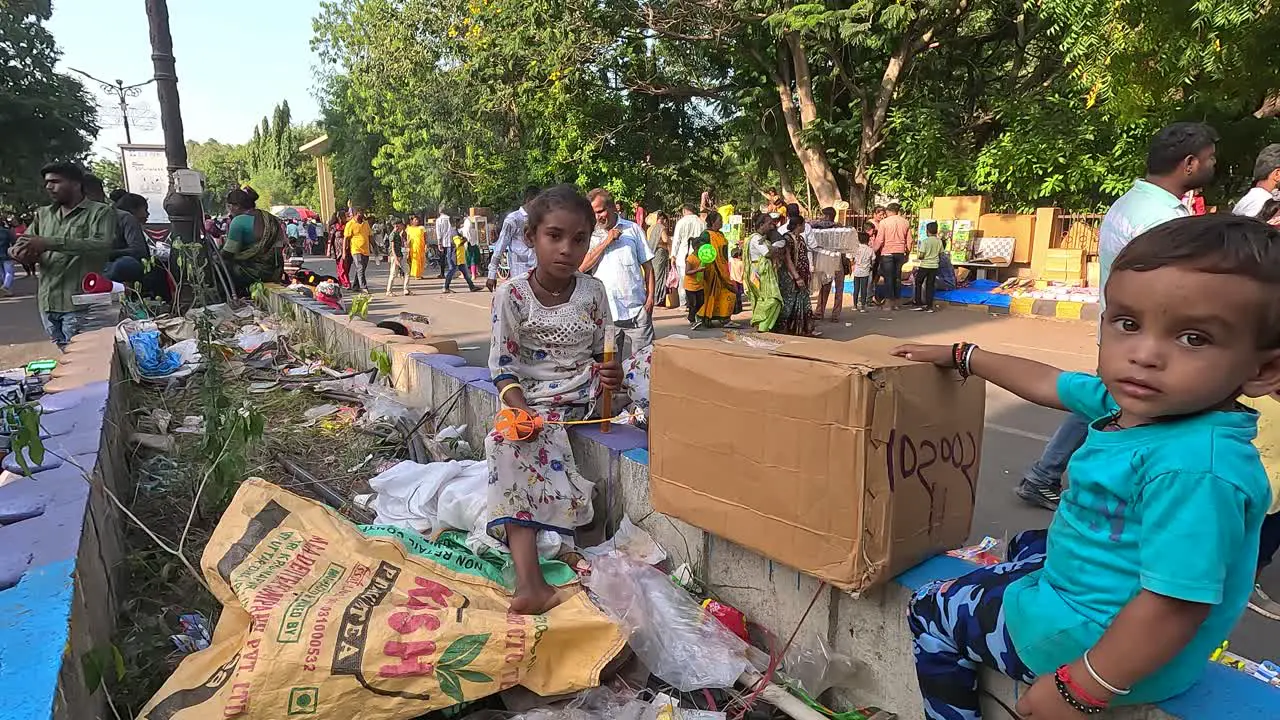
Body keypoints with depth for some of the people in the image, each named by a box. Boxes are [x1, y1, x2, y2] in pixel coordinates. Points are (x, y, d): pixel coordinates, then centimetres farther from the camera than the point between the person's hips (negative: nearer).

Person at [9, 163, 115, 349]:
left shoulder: (101, 212, -2)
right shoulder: (43, 214, 18)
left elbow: (103, 244, -19)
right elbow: (20, 245, 16)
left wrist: (49, 243, -23)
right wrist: (20, 252, -9)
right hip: (47, 302, 6)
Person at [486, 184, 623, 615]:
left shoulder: (593, 292, 4)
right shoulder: (512, 294, -5)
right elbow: (503, 366, -6)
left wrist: (610, 374, -12)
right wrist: (520, 410, -24)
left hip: (583, 396, 5)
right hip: (534, 401, -4)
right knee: (511, 442, -31)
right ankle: (528, 578, -39)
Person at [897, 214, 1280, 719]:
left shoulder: (1196, 467, -36)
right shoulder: (1128, 399, -9)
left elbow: (1175, 607, -35)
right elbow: (1046, 383, 9)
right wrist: (960, 356, 20)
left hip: (1106, 645, -8)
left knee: (932, 612, 9)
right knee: (1028, 545, 37)